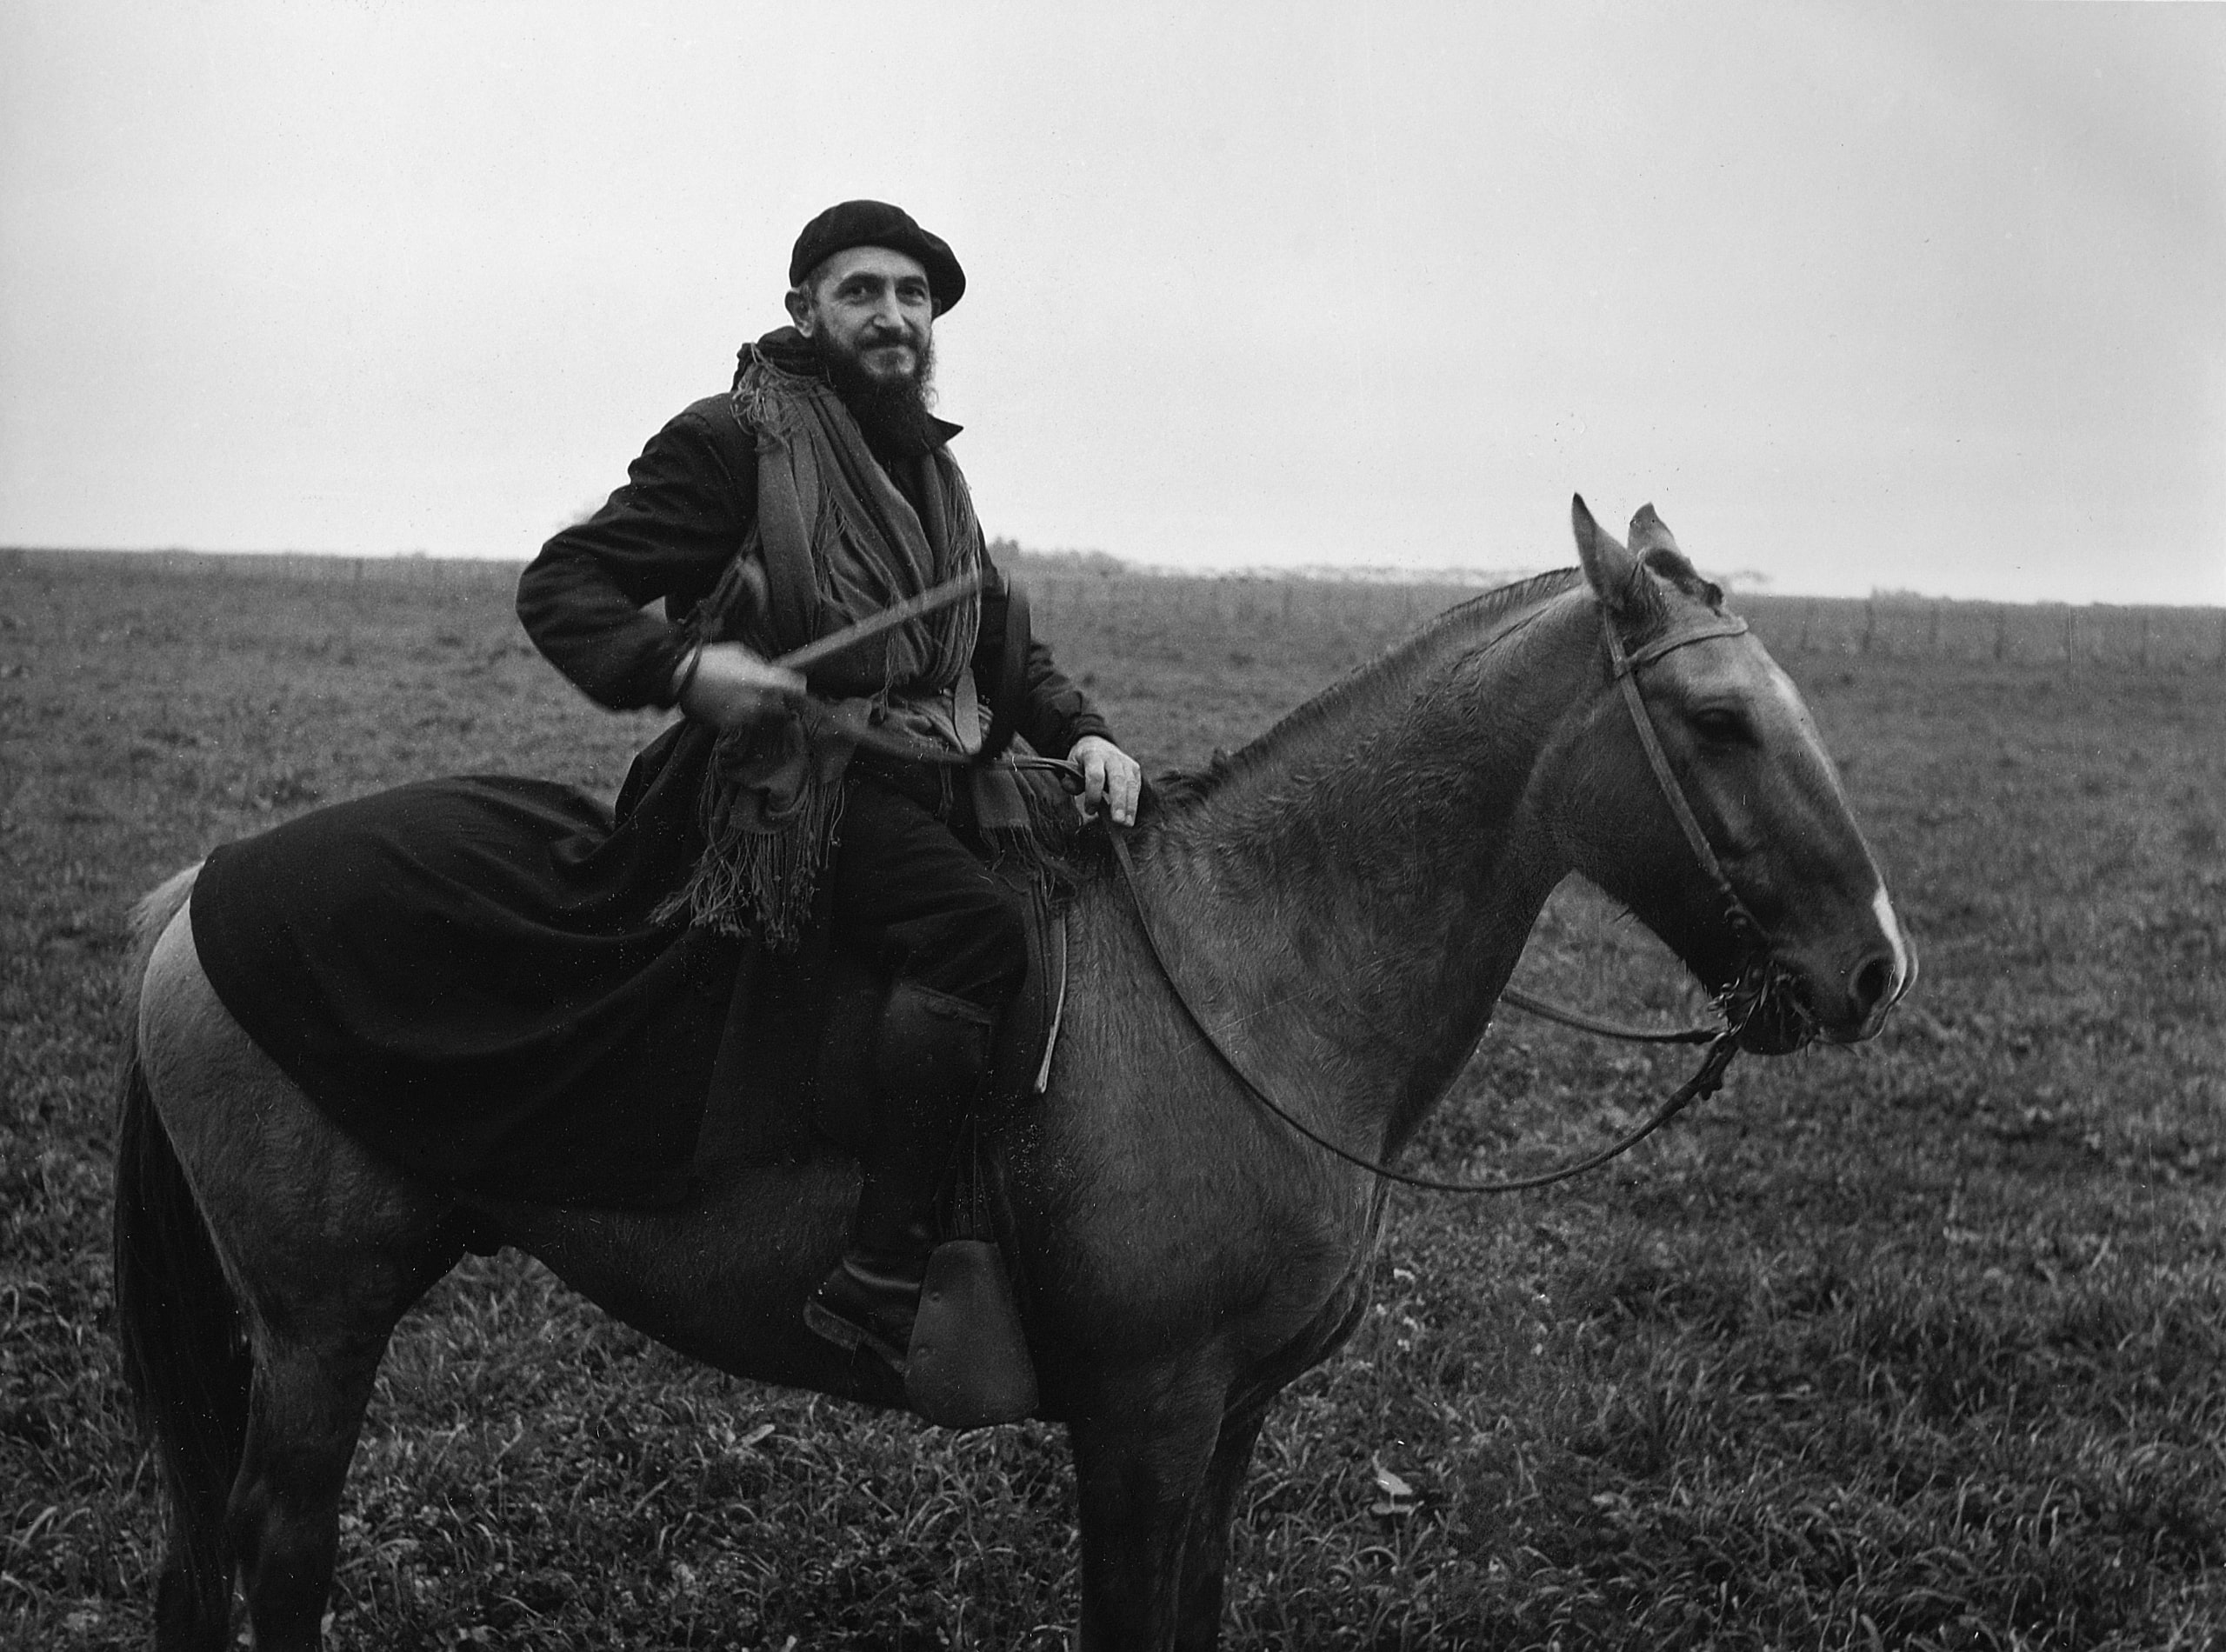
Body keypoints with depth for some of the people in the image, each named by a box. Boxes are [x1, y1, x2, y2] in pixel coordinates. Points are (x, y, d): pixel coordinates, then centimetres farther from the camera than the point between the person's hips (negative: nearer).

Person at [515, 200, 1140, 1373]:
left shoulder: (930, 465, 21)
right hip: (790, 784, -8)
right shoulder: (733, 439, -2)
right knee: (977, 927, -31)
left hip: (932, 785, 8)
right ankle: (882, 1280, -32)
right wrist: (682, 666, -24)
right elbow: (560, 587, -4)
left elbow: (1003, 645, 25)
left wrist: (1080, 730, 4)